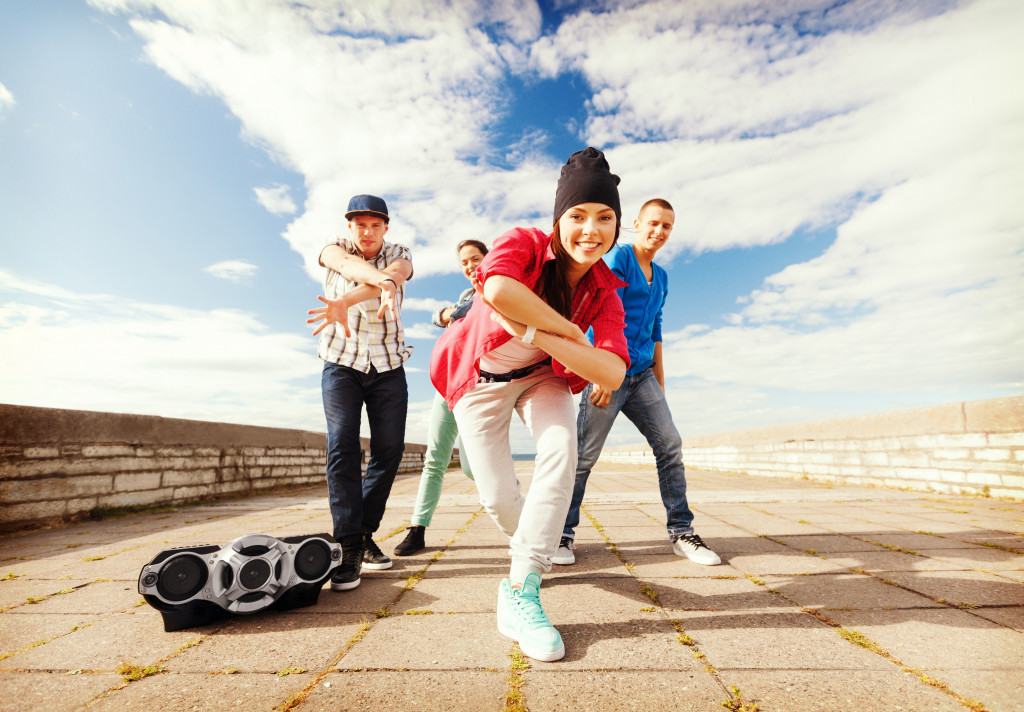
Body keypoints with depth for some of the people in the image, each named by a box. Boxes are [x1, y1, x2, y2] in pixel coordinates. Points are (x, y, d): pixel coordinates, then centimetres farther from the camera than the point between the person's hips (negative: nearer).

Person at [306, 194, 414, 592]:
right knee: (342, 445, -15)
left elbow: (394, 273, -28)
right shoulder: (335, 249, 0)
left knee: (389, 449, -3)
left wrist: (345, 301, -48)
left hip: (388, 367, 1)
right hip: (340, 364, -1)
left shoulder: (399, 255, -2)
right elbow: (348, 265, -27)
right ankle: (349, 548, -14)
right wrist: (382, 282, -51)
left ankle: (365, 534, 13)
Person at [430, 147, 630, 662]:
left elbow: (614, 374, -31)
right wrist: (572, 332, -36)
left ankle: (521, 588, -15)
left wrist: (534, 333, -40)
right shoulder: (524, 244, -24)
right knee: (498, 498, -3)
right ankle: (527, 544, 35)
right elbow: (497, 290, -48)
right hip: (480, 378, -2)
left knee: (561, 450, -27)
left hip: (542, 374, 2)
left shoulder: (604, 292, -16)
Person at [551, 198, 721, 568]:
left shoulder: (661, 276, 21)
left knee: (670, 445, 2)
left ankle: (681, 532, 14)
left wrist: (660, 383, 19)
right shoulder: (618, 257, -3)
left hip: (642, 375, 7)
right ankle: (564, 534, 9)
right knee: (584, 455, -4)